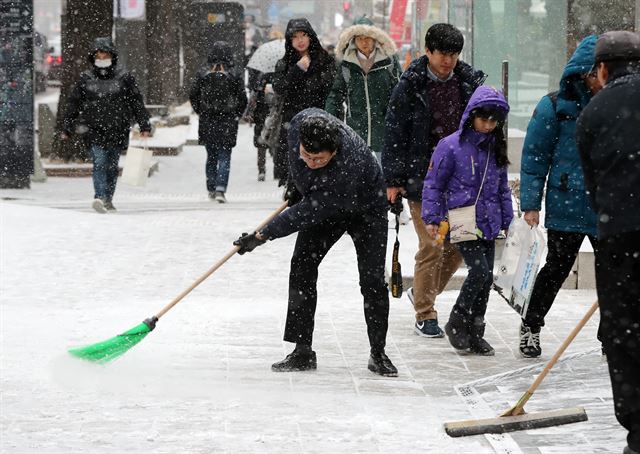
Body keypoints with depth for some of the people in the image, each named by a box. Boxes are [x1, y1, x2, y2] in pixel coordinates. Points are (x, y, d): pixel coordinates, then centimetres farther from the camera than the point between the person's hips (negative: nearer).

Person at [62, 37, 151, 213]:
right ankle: (100, 197, -27)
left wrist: (145, 126, 3)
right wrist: (66, 129, 9)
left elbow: (137, 103, 8)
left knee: (112, 167, 8)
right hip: (95, 131, -1)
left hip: (117, 131, 1)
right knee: (99, 164, -16)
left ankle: (108, 199, 19)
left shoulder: (124, 78, 5)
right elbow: (74, 105, 10)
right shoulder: (85, 79, 5)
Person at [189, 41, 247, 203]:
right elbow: (243, 100, -4)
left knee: (211, 156, 17)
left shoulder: (203, 75, -3)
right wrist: (235, 116, 11)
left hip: (207, 123, 2)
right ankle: (220, 189, -13)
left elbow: (193, 96, 2)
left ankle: (211, 189, 23)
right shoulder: (234, 77, -8)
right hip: (227, 123, -2)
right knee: (224, 156, 1)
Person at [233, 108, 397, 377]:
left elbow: (309, 212, -40)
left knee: (372, 280, -10)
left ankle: (378, 353, 7)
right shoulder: (302, 123, -29)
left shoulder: (349, 167, -45)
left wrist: (262, 236, -37)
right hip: (323, 205, 5)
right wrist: (297, 184, 7)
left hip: (364, 209, -5)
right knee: (302, 266, -6)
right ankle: (303, 351, -3)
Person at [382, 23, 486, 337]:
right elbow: (394, 134, -4)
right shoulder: (410, 86, -6)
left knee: (460, 244, 6)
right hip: (423, 179, -4)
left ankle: (422, 292, 29)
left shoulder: (471, 83, 4)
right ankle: (425, 315, 7)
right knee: (431, 247, -5)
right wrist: (393, 180, -6)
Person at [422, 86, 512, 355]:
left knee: (485, 279, 7)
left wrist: (507, 221, 19)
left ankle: (474, 333, 19)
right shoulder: (451, 146, -8)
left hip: (488, 226, 6)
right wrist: (431, 218, -9)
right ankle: (457, 324, 1)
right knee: (481, 272, -17)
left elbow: (502, 189, 21)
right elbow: (433, 184, -3)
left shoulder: (496, 149, 11)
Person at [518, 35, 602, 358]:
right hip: (566, 208, -3)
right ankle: (530, 328, 22)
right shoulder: (555, 107, -7)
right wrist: (531, 204, -7)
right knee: (557, 269, 5)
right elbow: (534, 158, -4)